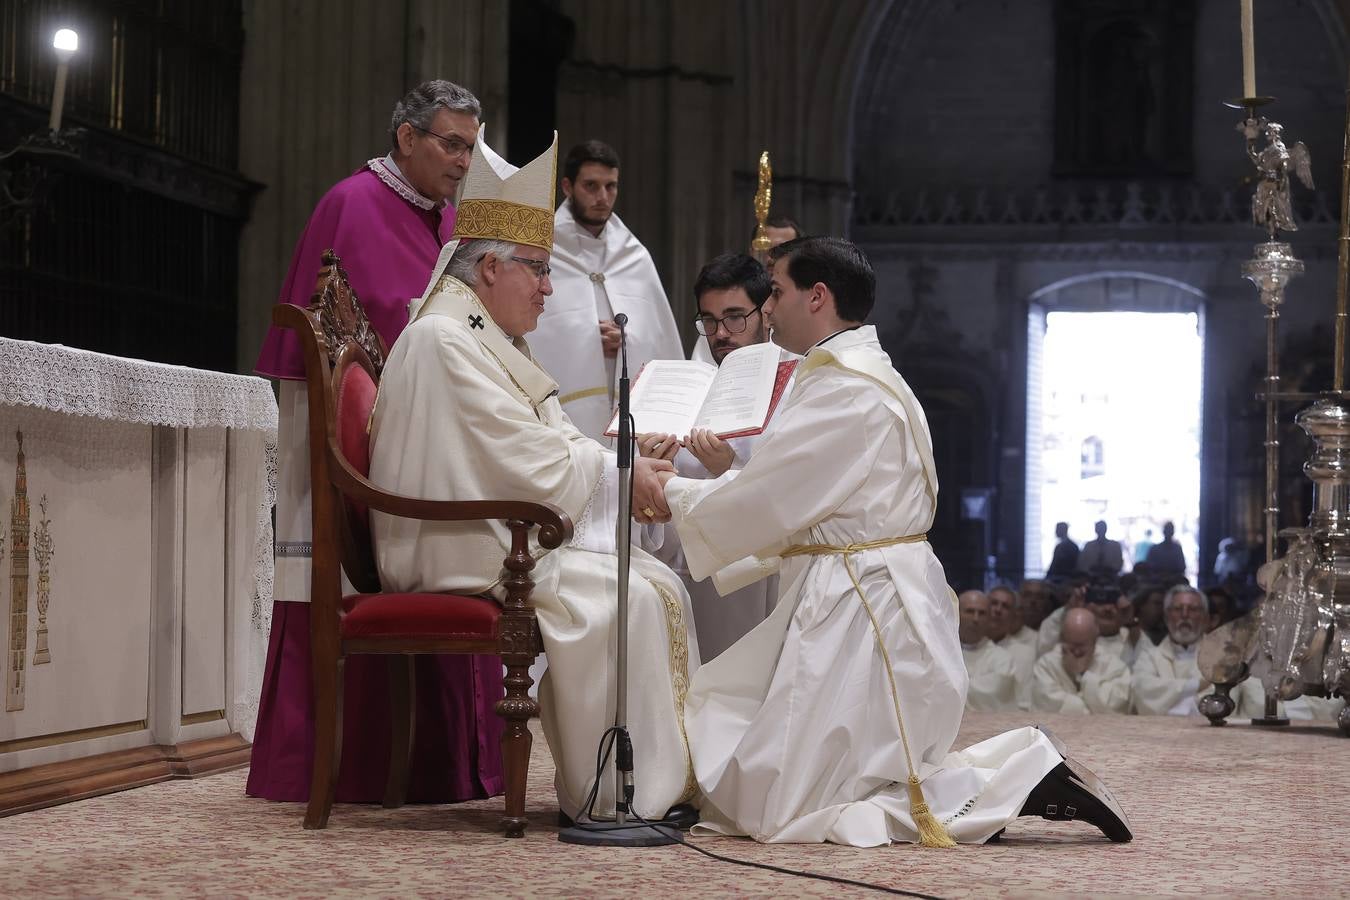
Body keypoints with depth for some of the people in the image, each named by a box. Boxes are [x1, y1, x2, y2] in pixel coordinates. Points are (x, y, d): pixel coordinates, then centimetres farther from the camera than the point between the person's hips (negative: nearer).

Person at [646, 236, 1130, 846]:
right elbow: (783, 498, 18)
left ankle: (1025, 781, -10)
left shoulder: (846, 389, -17)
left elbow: (764, 502, -14)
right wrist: (686, 489, 15)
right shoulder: (856, 374, 15)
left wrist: (675, 496, 2)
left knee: (772, 807, -7)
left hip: (862, 610, -10)